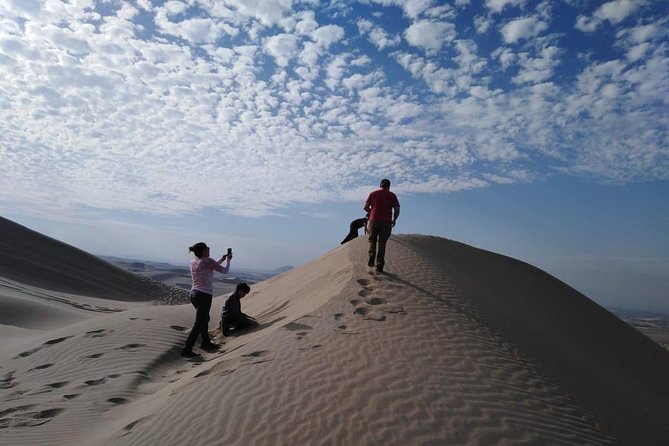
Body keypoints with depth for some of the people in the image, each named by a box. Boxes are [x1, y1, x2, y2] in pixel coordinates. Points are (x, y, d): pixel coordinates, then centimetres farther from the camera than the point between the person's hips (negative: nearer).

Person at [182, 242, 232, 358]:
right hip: (204, 296, -8)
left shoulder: (193, 262, 8)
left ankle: (206, 343, 38)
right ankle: (187, 350, -1)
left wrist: (222, 259, 28)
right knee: (199, 324, -2)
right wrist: (228, 259, 13)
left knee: (205, 319, 24)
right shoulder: (207, 261, -14)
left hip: (194, 294, 8)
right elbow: (224, 270, -4)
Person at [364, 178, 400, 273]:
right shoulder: (392, 195, 8)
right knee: (382, 244, 6)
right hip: (386, 222, 0)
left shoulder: (373, 194, 10)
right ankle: (379, 266, 3)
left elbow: (365, 207, 7)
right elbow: (397, 210, 1)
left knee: (372, 240, 17)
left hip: (374, 220, 0)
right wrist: (394, 220, 17)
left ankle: (371, 257, -7)